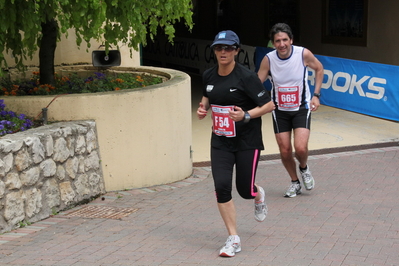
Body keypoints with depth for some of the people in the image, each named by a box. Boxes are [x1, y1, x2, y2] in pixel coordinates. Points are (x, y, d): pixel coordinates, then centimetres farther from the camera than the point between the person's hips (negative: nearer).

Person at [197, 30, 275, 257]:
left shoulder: (246, 77, -16)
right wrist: (203, 109, 0)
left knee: (245, 190, 3)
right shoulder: (209, 76, 1)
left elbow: (269, 104, -14)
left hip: (247, 142, -4)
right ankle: (234, 239, 4)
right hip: (220, 142, 4)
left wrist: (246, 115, -27)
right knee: (222, 186, -8)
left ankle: (259, 195, 44)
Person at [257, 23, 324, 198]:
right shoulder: (268, 59, -15)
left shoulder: (303, 54, -17)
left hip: (301, 108, -1)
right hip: (280, 110, 2)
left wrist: (316, 95, -3)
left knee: (300, 147, -16)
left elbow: (319, 68, 2)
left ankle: (304, 168, 20)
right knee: (285, 151, 4)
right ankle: (295, 183, 30)